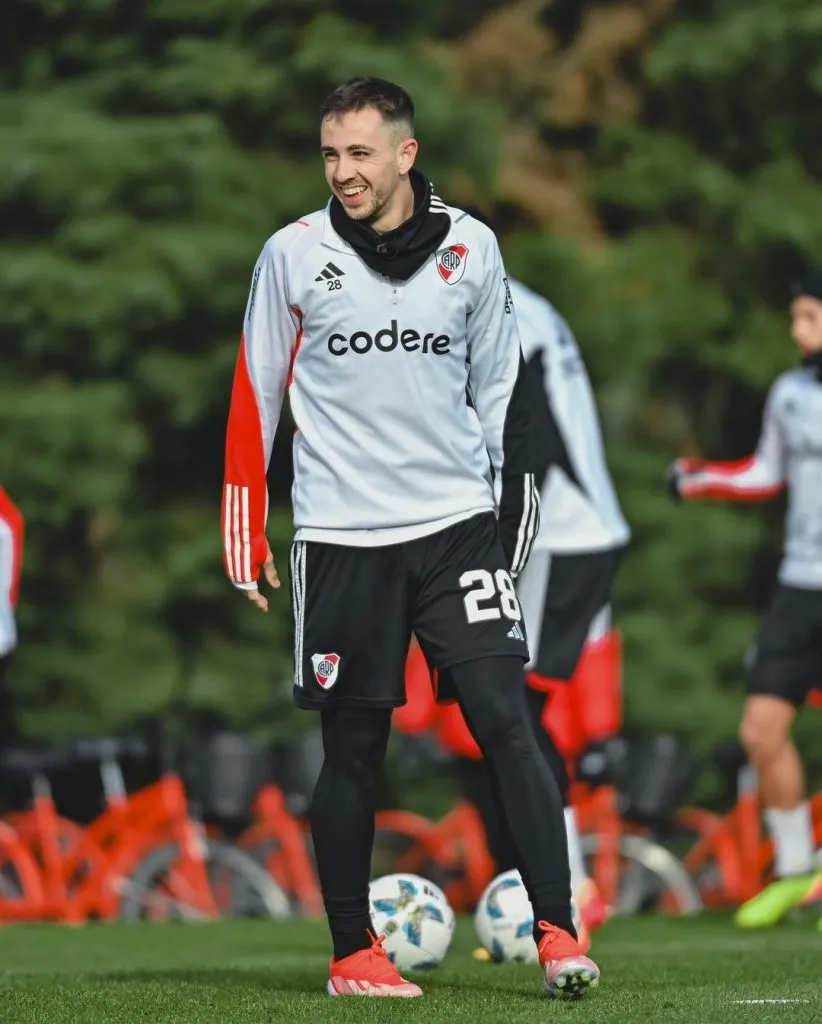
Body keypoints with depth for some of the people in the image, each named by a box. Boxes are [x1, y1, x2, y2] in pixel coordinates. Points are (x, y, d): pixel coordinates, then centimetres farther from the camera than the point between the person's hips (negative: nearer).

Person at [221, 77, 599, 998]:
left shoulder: (469, 248, 3)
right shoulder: (294, 255, -1)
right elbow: (255, 396, 6)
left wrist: (511, 509, 12)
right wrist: (245, 538, 4)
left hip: (458, 522, 1)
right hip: (341, 536, -1)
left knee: (505, 723, -10)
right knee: (351, 750, 4)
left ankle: (556, 934, -10)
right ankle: (353, 955, 15)